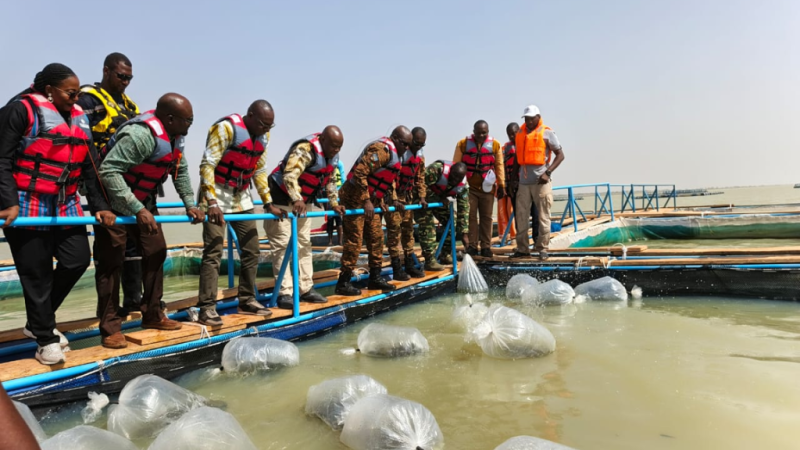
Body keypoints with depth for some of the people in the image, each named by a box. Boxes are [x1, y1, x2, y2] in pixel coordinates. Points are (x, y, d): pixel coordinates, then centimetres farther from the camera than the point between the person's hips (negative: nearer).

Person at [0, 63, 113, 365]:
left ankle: (38, 322, 25)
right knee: (37, 274, 1)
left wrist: (99, 205, 6)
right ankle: (45, 339, 15)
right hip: (27, 208, -6)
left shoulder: (79, 119, 13)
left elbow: (89, 168, 14)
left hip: (66, 207, 7)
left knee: (78, 260, 5)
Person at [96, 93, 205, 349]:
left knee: (156, 253, 9)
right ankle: (110, 328, 4)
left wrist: (190, 204, 3)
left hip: (144, 203, 9)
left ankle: (152, 315, 20)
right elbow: (109, 171, -35)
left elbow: (180, 171, 11)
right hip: (114, 204, -9)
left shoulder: (175, 135, -1)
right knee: (110, 263, -4)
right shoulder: (141, 134, -30)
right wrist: (137, 210, -37)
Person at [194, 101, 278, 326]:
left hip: (242, 198, 8)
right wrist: (211, 202, -30)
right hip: (216, 196, -7)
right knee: (213, 251, -11)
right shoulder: (226, 127, -18)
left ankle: (247, 300, 20)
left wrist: (268, 203, 8)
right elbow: (207, 165, -22)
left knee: (251, 249, 9)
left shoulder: (263, 136, 4)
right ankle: (207, 308, -6)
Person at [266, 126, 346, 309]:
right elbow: (290, 175, -41)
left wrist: (334, 203, 9)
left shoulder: (332, 155, 0)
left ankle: (306, 289, 18)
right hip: (282, 198, -9)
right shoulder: (306, 149, -28)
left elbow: (330, 180, 13)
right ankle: (284, 293, -7)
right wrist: (296, 199, -54)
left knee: (304, 243, 11)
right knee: (282, 244, -9)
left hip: (303, 201, 9)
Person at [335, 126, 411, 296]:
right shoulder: (382, 149, -18)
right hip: (355, 199, -10)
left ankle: (375, 278, 23)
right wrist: (366, 201, -26)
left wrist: (385, 201, 14)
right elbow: (360, 172, -27)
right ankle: (343, 283, -1)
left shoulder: (392, 153, 16)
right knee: (354, 240, -8)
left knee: (376, 237, 13)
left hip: (370, 201, 10)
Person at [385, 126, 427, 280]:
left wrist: (421, 197, 6)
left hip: (408, 197, 8)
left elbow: (420, 178, 15)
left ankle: (410, 265, 20)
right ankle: (397, 269, -2)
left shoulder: (420, 157, 7)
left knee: (408, 229, 11)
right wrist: (393, 199, -26)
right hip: (393, 196, -8)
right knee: (394, 230, -7)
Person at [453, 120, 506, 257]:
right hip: (468, 187, -1)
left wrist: (501, 185, 5)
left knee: (486, 217, 6)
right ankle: (472, 246, 7)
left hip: (487, 188, 1)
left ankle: (486, 246, 13)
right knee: (470, 216, 1)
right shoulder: (463, 144, -3)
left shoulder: (495, 145, -1)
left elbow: (499, 165, 6)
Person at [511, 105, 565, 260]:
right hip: (524, 182, 5)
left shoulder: (547, 133, -3)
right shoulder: (520, 133, 13)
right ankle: (522, 249, 13)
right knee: (520, 215, 5)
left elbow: (560, 155, -4)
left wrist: (548, 172, -15)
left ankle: (542, 249, 8)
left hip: (541, 182, -5)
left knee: (543, 217, 0)